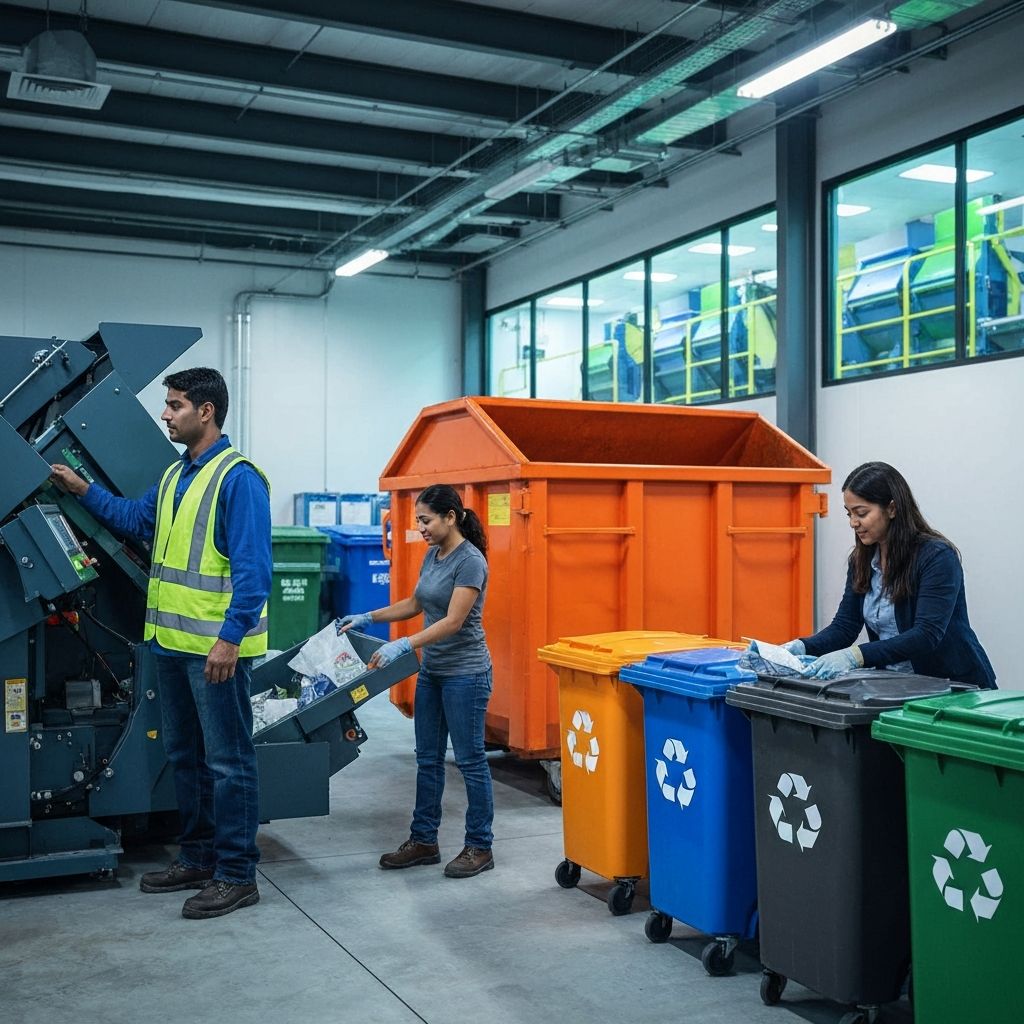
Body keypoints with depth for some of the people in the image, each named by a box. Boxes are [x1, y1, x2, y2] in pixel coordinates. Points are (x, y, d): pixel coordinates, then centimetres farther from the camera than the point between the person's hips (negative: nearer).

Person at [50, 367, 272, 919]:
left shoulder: (237, 477, -15)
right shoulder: (175, 475, 13)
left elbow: (253, 568, -19)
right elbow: (136, 519, 29)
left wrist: (230, 638, -23)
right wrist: (83, 490, 22)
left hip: (215, 647, -9)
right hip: (171, 642, 9)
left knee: (227, 762, 0)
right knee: (185, 756, 18)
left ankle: (237, 875, 10)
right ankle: (198, 857, 31)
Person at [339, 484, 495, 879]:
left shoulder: (470, 561, -18)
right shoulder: (433, 555, 9)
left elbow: (453, 621, -24)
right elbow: (415, 604, 20)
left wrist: (403, 645, -31)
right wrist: (367, 618, 13)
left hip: (465, 673, -9)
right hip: (432, 671, 9)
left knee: (470, 759, 0)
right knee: (428, 757, 12)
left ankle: (480, 847, 11)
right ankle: (424, 841, 21)